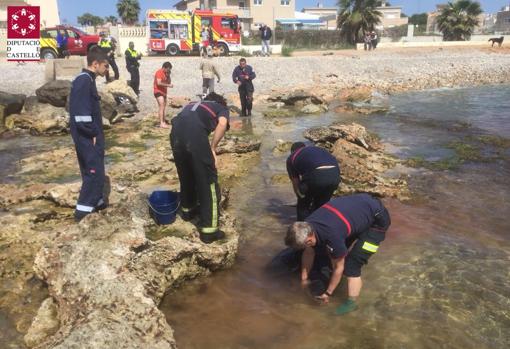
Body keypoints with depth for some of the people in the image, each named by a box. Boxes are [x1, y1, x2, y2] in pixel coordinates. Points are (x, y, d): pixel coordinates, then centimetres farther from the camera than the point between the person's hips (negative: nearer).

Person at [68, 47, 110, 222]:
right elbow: (81, 113, -24)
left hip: (91, 135, 10)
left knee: (93, 171, 17)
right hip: (87, 137, -10)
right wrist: (93, 134, -16)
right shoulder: (84, 81, -17)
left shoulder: (87, 80, 14)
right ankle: (83, 210, 2)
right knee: (94, 171, -5)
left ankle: (96, 202, 28)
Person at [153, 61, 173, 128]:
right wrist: (168, 85, -25)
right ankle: (161, 123, -21)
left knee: (164, 108, 13)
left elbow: (169, 82, 9)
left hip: (164, 92, 10)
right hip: (158, 92, -9)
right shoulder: (159, 72, -15)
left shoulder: (166, 73, 12)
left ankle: (163, 122, 21)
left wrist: (168, 75, -6)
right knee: (162, 107, -17)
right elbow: (159, 83, -25)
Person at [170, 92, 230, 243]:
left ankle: (187, 209, 48)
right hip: (195, 134, -6)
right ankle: (209, 230, 10)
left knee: (185, 175, 28)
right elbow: (222, 124, 0)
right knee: (208, 181, 6)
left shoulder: (194, 104, 40)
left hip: (176, 131, 6)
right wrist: (212, 148, 5)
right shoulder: (222, 108, 25)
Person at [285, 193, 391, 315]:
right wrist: (304, 278, 14)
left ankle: (351, 302, -1)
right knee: (335, 254, 11)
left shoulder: (332, 236, -35)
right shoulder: (308, 226, -13)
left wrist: (327, 293, -6)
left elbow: (338, 267, -19)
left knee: (351, 264, -12)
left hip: (377, 218, -8)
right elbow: (308, 253, 5)